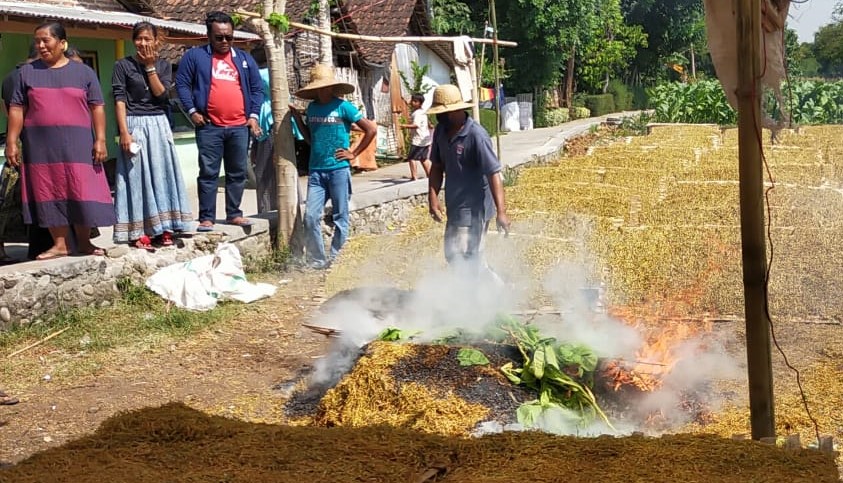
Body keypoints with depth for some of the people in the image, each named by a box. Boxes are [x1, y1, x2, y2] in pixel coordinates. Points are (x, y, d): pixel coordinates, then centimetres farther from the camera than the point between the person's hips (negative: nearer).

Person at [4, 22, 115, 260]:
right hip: (41, 146, 2)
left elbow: (97, 107, 3)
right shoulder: (27, 72, 8)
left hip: (77, 144, -1)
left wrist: (100, 139, -6)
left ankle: (84, 242, 11)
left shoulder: (83, 72, 5)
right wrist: (11, 142, 0)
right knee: (49, 193, 3)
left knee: (82, 193, -2)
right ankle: (59, 244, 9)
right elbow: (17, 109, 7)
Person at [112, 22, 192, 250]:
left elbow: (161, 94, -4)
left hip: (159, 125, 3)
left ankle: (162, 229, 10)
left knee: (160, 174, 4)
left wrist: (150, 66, -5)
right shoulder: (123, 65, 0)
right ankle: (138, 232, -4)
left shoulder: (163, 65, 9)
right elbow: (119, 100, -6)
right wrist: (124, 132, -15)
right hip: (135, 125, -3)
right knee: (136, 177, -4)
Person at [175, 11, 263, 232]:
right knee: (208, 173, -3)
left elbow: (257, 88, 16)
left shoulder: (245, 59, 15)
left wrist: (253, 115, 4)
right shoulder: (194, 56, 5)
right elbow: (182, 84, 2)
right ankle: (206, 218, 0)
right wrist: (192, 111, -7)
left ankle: (234, 214, 18)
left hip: (239, 127, 3)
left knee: (238, 173, 8)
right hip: (209, 127, -3)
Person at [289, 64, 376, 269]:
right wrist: (297, 117, 10)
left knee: (340, 217, 3)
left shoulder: (343, 107, -4)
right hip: (316, 171, 4)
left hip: (339, 170, -4)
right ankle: (316, 260, 4)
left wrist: (353, 154, -3)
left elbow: (371, 130, -3)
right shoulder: (312, 108, 10)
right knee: (311, 217, -5)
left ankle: (335, 259, 13)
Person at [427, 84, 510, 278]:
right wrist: (433, 197, -3)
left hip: (474, 210, -9)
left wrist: (501, 212, -30)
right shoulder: (440, 131, 1)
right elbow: (437, 167, 10)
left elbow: (493, 174, -24)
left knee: (464, 259, -6)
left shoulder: (476, 136, -22)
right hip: (455, 207, 9)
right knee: (453, 255, 18)